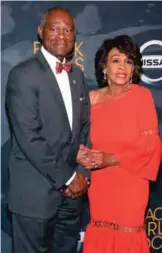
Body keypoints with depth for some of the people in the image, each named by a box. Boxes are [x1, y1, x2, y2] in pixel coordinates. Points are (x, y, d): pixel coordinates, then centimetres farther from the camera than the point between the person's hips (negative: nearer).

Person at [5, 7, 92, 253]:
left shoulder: (77, 75, 11)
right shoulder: (24, 74, -12)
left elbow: (85, 128, 10)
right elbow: (29, 138, -18)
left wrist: (82, 174, -2)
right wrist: (68, 177, -14)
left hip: (72, 190, 6)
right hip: (35, 192, -6)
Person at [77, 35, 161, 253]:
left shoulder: (142, 95, -8)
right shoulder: (93, 98, 2)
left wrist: (111, 159, -18)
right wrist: (82, 154, -12)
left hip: (129, 181, -3)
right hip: (99, 182, 3)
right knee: (100, 235, 9)